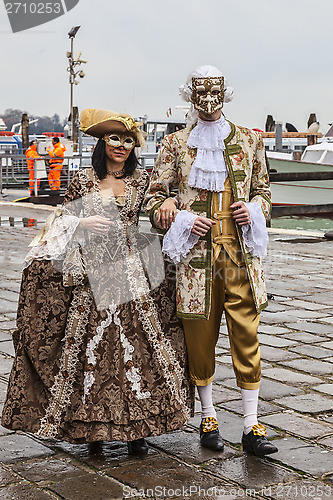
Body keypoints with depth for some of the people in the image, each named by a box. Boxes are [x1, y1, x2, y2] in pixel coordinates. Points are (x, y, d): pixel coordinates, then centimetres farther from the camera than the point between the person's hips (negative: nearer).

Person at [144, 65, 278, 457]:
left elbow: (263, 190, 19)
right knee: (200, 339, 6)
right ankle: (208, 418, 24)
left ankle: (251, 427, 7)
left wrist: (254, 211, -3)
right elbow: (154, 196, 8)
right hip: (196, 254, -1)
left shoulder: (248, 141, 10)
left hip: (241, 254, 1)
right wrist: (181, 219, -10)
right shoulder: (176, 144, 6)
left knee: (246, 337, -1)